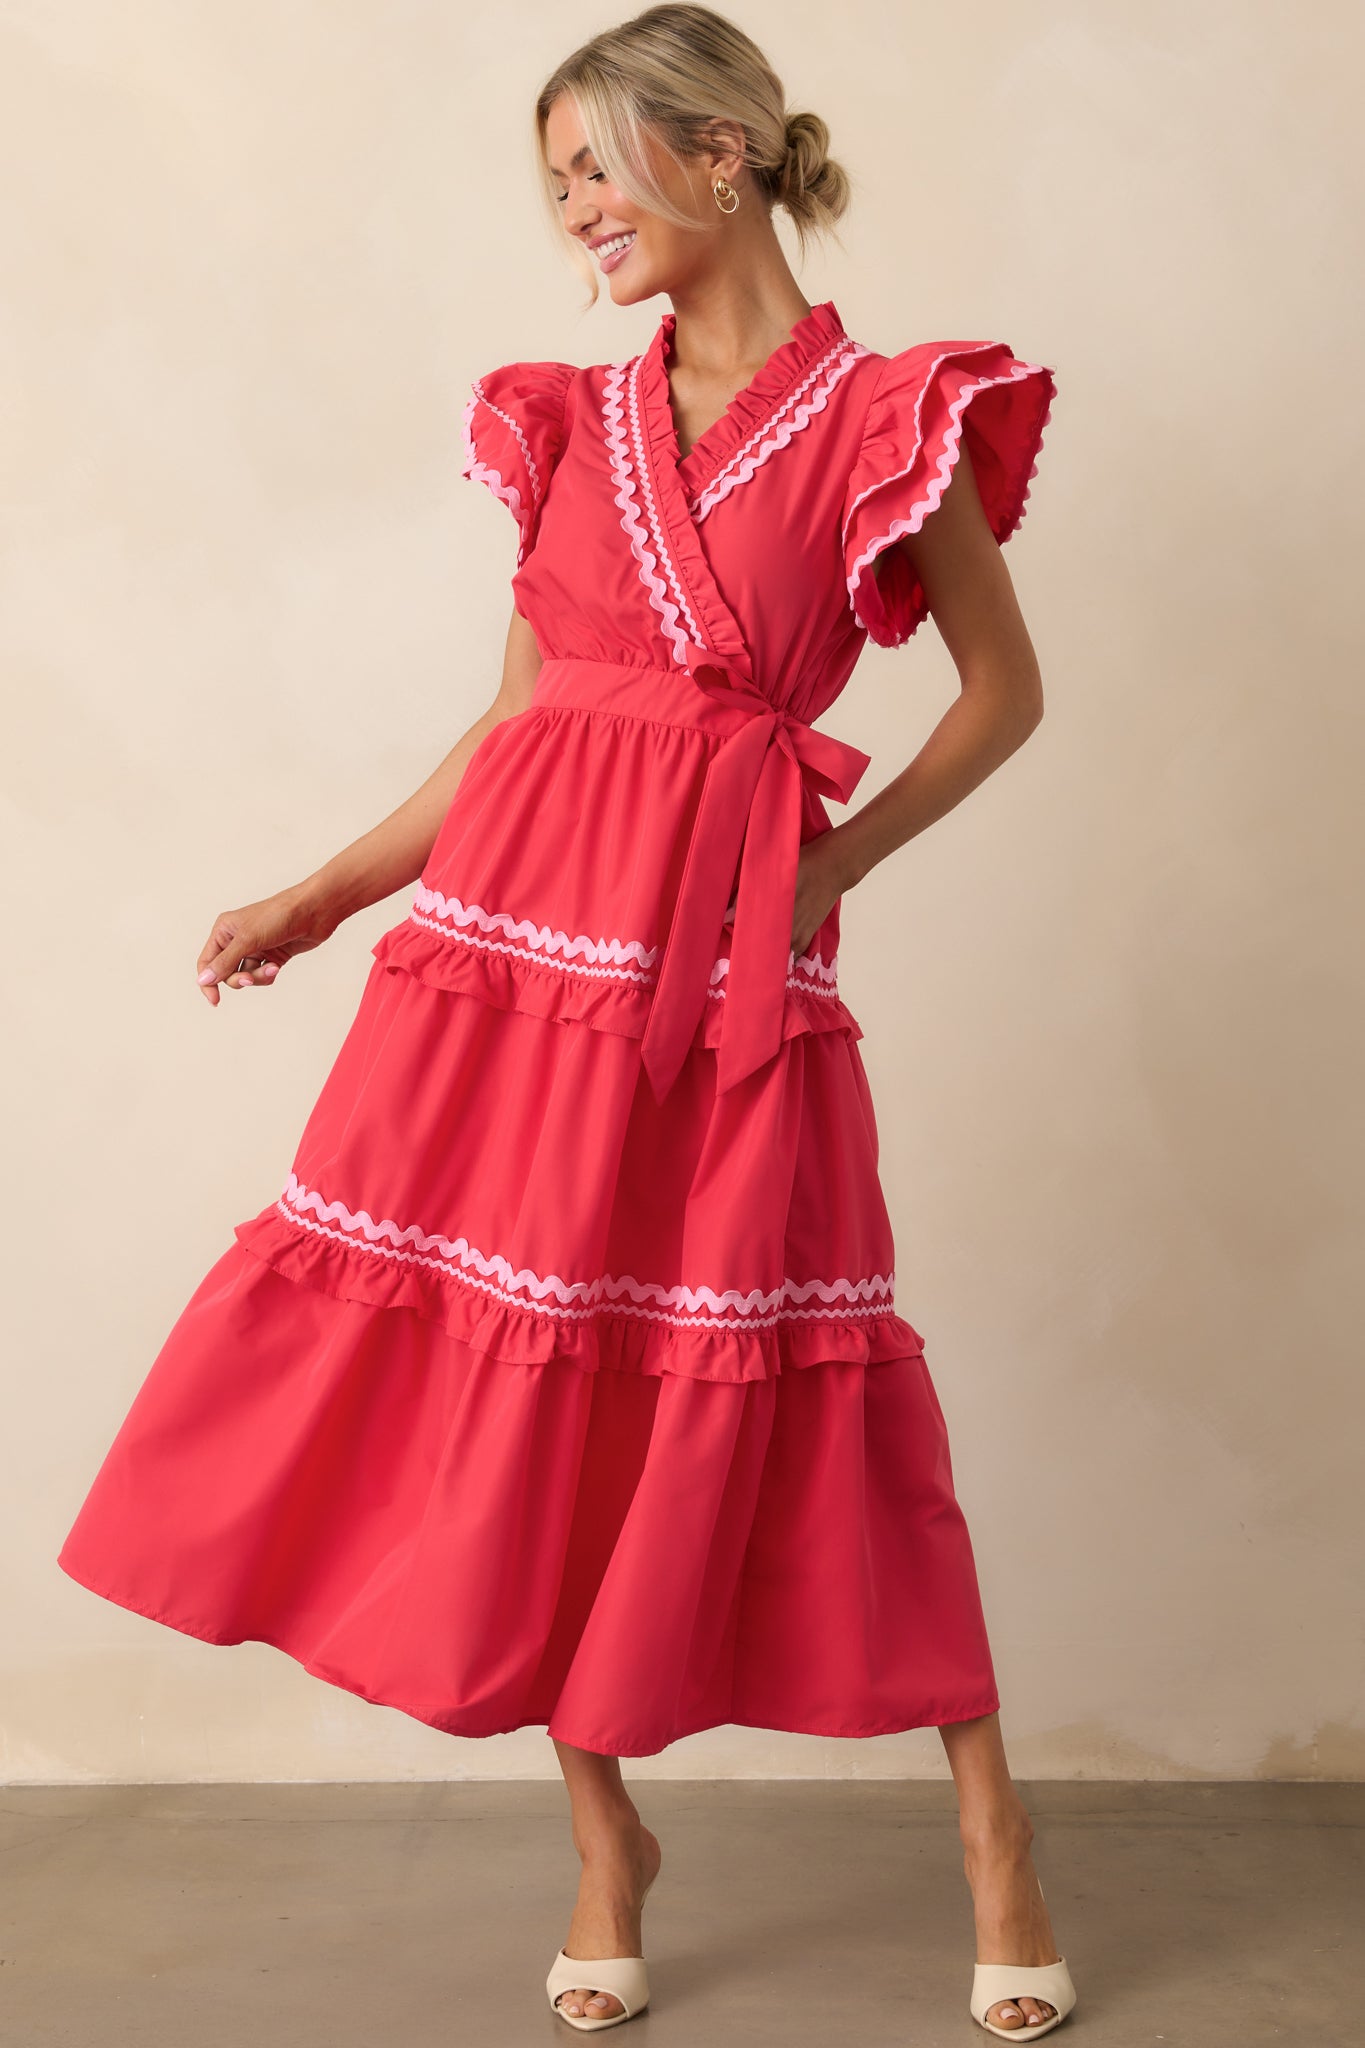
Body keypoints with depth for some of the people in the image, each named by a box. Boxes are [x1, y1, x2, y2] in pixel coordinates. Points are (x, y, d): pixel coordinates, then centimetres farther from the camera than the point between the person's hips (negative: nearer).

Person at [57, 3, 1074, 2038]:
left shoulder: (887, 417, 1)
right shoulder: (571, 423, 13)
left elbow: (1005, 690, 8)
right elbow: (518, 717, 16)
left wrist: (839, 860, -2)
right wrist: (321, 895, 13)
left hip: (733, 953, -4)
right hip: (523, 921, 4)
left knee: (803, 1390, 0)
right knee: (521, 1373, 4)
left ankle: (995, 1836, 18)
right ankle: (605, 1837, 22)